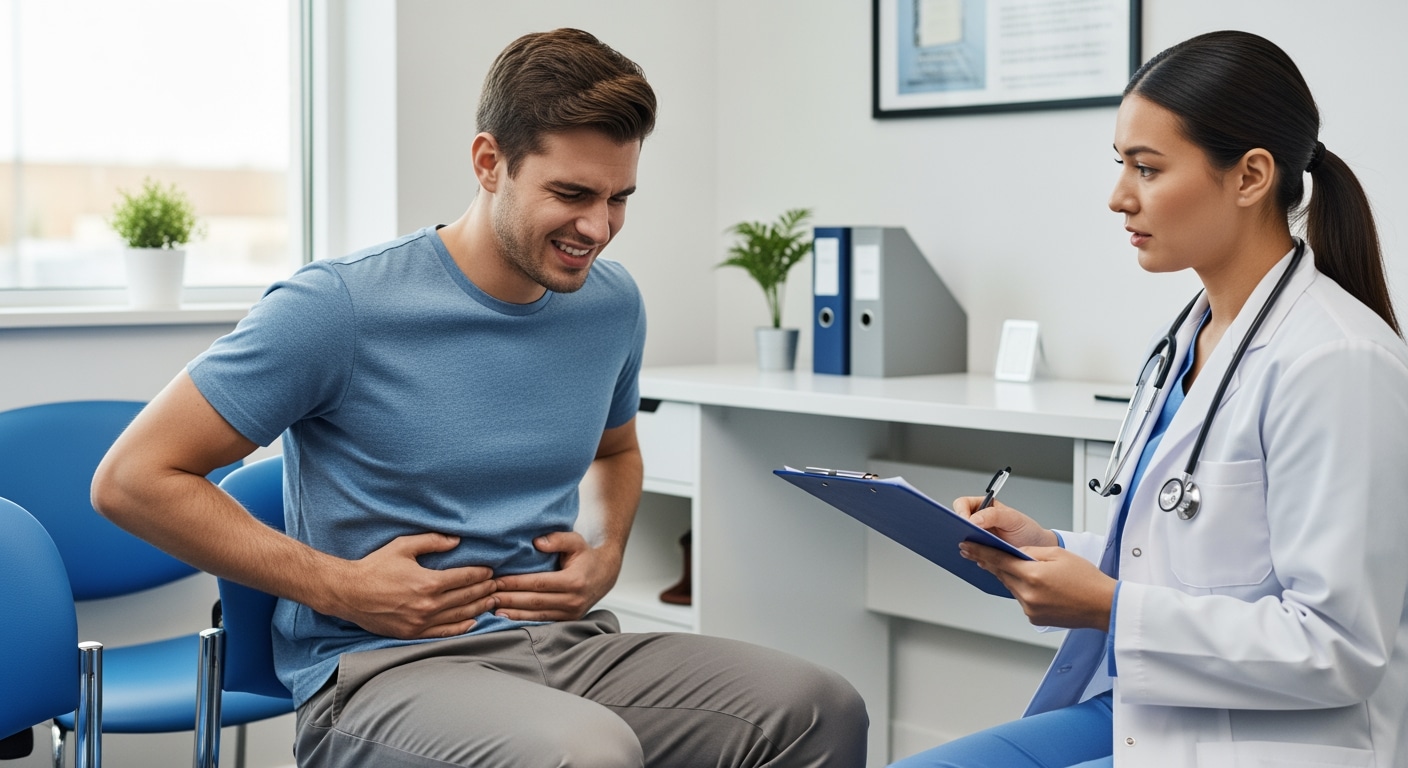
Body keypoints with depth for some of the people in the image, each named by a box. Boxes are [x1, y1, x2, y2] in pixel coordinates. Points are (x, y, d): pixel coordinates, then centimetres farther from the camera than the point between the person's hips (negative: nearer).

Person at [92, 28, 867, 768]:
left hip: (563, 643, 6)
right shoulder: (340, 306, -12)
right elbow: (133, 477, -10)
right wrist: (341, 587, -13)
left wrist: (607, 554, 7)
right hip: (382, 665, -6)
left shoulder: (612, 302, 7)